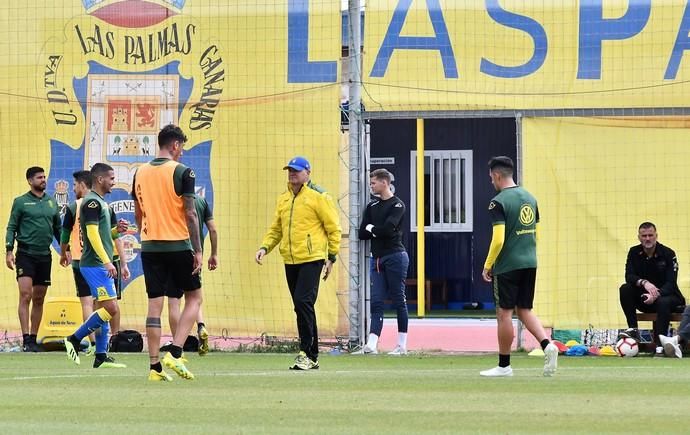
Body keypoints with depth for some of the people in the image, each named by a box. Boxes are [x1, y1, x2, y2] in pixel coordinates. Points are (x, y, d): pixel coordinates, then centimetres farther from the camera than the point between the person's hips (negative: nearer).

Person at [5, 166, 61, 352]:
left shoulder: (52, 203, 12)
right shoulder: (21, 202, 0)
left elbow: (58, 229, 19)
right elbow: (11, 227, -1)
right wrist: (9, 251, -10)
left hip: (44, 255, 5)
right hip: (26, 254, -5)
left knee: (39, 300, 8)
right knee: (25, 295, -14)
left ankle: (33, 338, 14)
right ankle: (26, 339, -16)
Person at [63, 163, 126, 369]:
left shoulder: (100, 202, 18)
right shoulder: (92, 202, -13)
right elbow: (92, 233, -21)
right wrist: (107, 261, -25)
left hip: (101, 265, 10)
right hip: (95, 265, -10)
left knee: (104, 309, 8)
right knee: (111, 308, -14)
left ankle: (101, 356, 9)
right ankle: (74, 339, -6)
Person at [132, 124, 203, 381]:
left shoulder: (140, 173, 8)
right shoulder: (182, 172, -8)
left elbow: (138, 214, 14)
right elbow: (190, 213, -11)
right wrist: (197, 251, -7)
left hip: (149, 247, 5)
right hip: (178, 245, -5)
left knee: (155, 305, 5)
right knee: (194, 298, 10)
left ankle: (155, 366, 2)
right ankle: (175, 353, -5)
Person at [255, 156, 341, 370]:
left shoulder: (318, 197, -4)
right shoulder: (283, 199, 15)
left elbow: (333, 229, -3)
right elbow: (275, 229, 20)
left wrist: (331, 258, -5)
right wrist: (265, 247, 3)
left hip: (311, 259, -7)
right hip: (290, 261, 7)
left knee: (303, 303, -17)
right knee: (302, 307, 9)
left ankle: (306, 353, -13)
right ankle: (312, 357, 13)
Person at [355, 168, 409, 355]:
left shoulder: (397, 205, -4)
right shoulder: (372, 206, 16)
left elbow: (388, 228, -17)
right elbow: (362, 234, 10)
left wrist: (372, 228, -1)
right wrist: (379, 231, -4)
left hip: (395, 257, -6)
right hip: (377, 258, 6)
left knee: (398, 301, -2)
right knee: (376, 302, 0)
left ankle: (402, 345, 2)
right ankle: (371, 345, -6)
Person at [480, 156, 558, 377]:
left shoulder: (499, 202, -13)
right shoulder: (530, 198, 10)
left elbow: (498, 240, -19)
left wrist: (487, 265, -8)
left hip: (508, 266, -7)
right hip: (529, 264, 7)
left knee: (504, 313, 3)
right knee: (525, 310, 13)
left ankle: (504, 365, 9)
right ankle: (547, 345, -10)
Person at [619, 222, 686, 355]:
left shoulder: (668, 254, -10)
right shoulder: (634, 253, -1)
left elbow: (671, 283, -17)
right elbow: (629, 276, -13)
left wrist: (656, 295, -36)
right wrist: (644, 283, -35)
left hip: (666, 295, -4)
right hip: (643, 296, 4)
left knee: (663, 303, -38)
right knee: (625, 289, -24)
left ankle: (659, 344, -43)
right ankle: (633, 329, -25)